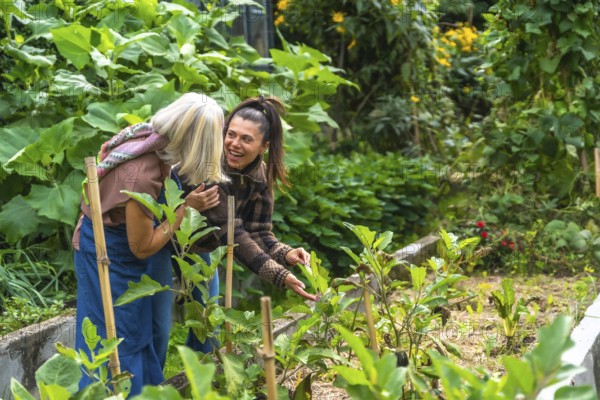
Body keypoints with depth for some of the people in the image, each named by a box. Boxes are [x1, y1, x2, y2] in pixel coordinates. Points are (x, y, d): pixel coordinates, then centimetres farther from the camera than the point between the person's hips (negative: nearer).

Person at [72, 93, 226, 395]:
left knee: (144, 332, 20)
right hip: (110, 256, -9)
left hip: (113, 247, 9)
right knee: (119, 340, 5)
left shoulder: (147, 137, -16)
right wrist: (186, 206, -23)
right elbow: (142, 247, -24)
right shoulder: (142, 175, -38)